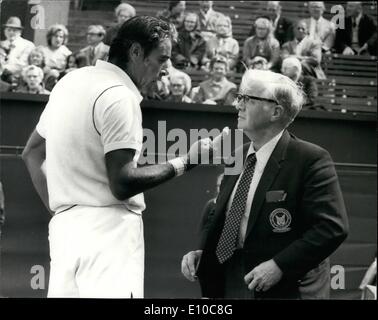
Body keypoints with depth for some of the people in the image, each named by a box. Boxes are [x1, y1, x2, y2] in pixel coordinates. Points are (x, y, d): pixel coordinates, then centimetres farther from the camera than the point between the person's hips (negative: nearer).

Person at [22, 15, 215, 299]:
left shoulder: (72, 81, 15)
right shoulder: (118, 95, -11)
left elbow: (32, 153, 24)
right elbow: (123, 183, -16)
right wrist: (185, 162, -7)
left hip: (65, 224, 9)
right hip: (108, 232, -9)